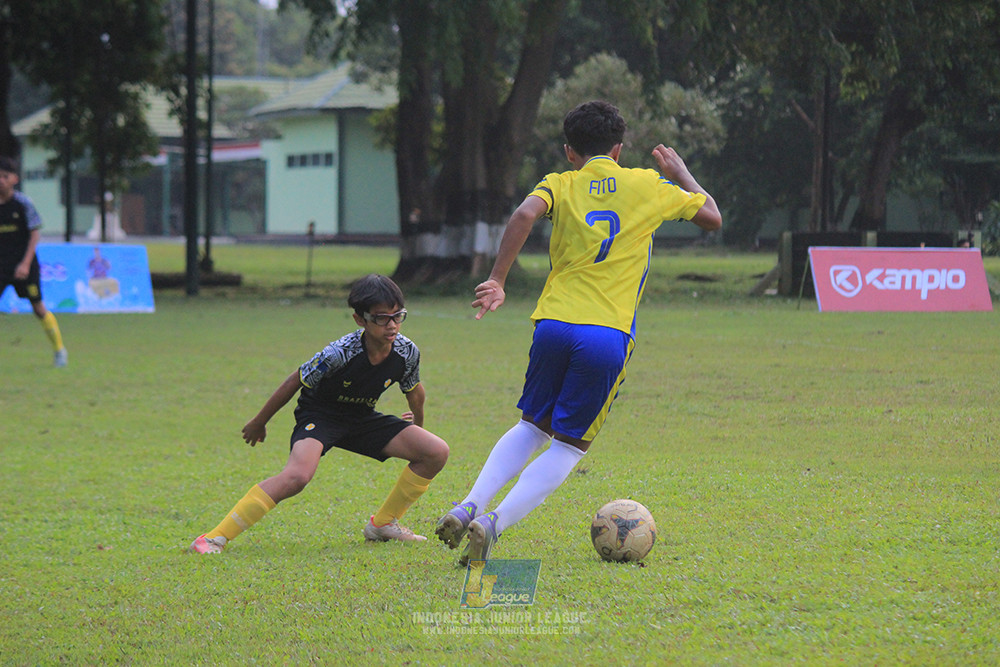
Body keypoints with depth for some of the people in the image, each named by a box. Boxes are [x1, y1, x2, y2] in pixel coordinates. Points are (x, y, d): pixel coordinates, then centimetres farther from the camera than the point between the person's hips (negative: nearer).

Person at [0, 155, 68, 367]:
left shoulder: (23, 203, -8)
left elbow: (35, 233, -7)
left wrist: (25, 264, -14)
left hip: (24, 264, -3)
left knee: (38, 306, 5)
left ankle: (59, 350, 20)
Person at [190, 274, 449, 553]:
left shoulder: (407, 352, -17)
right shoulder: (339, 353, -31)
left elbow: (414, 391, 7)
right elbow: (295, 382, -15)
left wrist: (418, 423, 26)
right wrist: (258, 423, -4)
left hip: (361, 418, 6)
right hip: (319, 414, -6)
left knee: (436, 452, -6)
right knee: (297, 475, -35)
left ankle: (383, 523, 12)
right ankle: (213, 538, -31)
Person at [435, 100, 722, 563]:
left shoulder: (560, 185, 9)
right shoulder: (647, 186, 11)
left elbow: (525, 215, -13)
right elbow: (712, 217, 22)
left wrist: (496, 281, -12)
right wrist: (680, 175, 37)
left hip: (553, 324, 2)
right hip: (609, 335, -2)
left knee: (532, 427, 23)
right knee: (568, 447, 7)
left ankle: (468, 507, 5)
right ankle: (494, 523, -12)